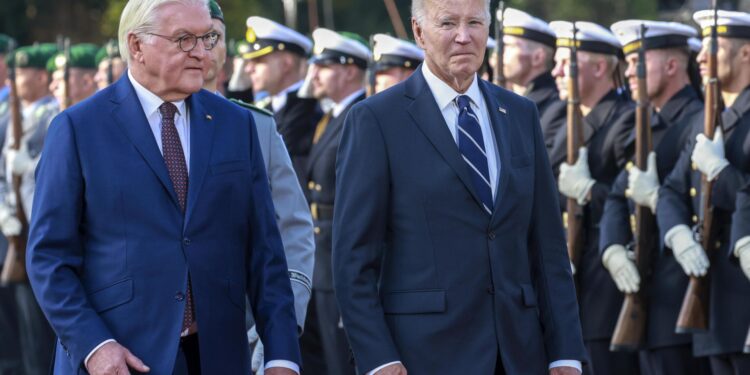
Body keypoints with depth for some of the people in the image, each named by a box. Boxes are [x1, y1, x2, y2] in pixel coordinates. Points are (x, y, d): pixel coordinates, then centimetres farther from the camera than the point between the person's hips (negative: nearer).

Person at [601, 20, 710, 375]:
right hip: (649, 291, 9)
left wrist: (656, 198, -24)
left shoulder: (698, 123, -12)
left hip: (680, 291, -9)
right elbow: (617, 198, 13)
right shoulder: (648, 126, 18)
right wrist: (613, 250, -3)